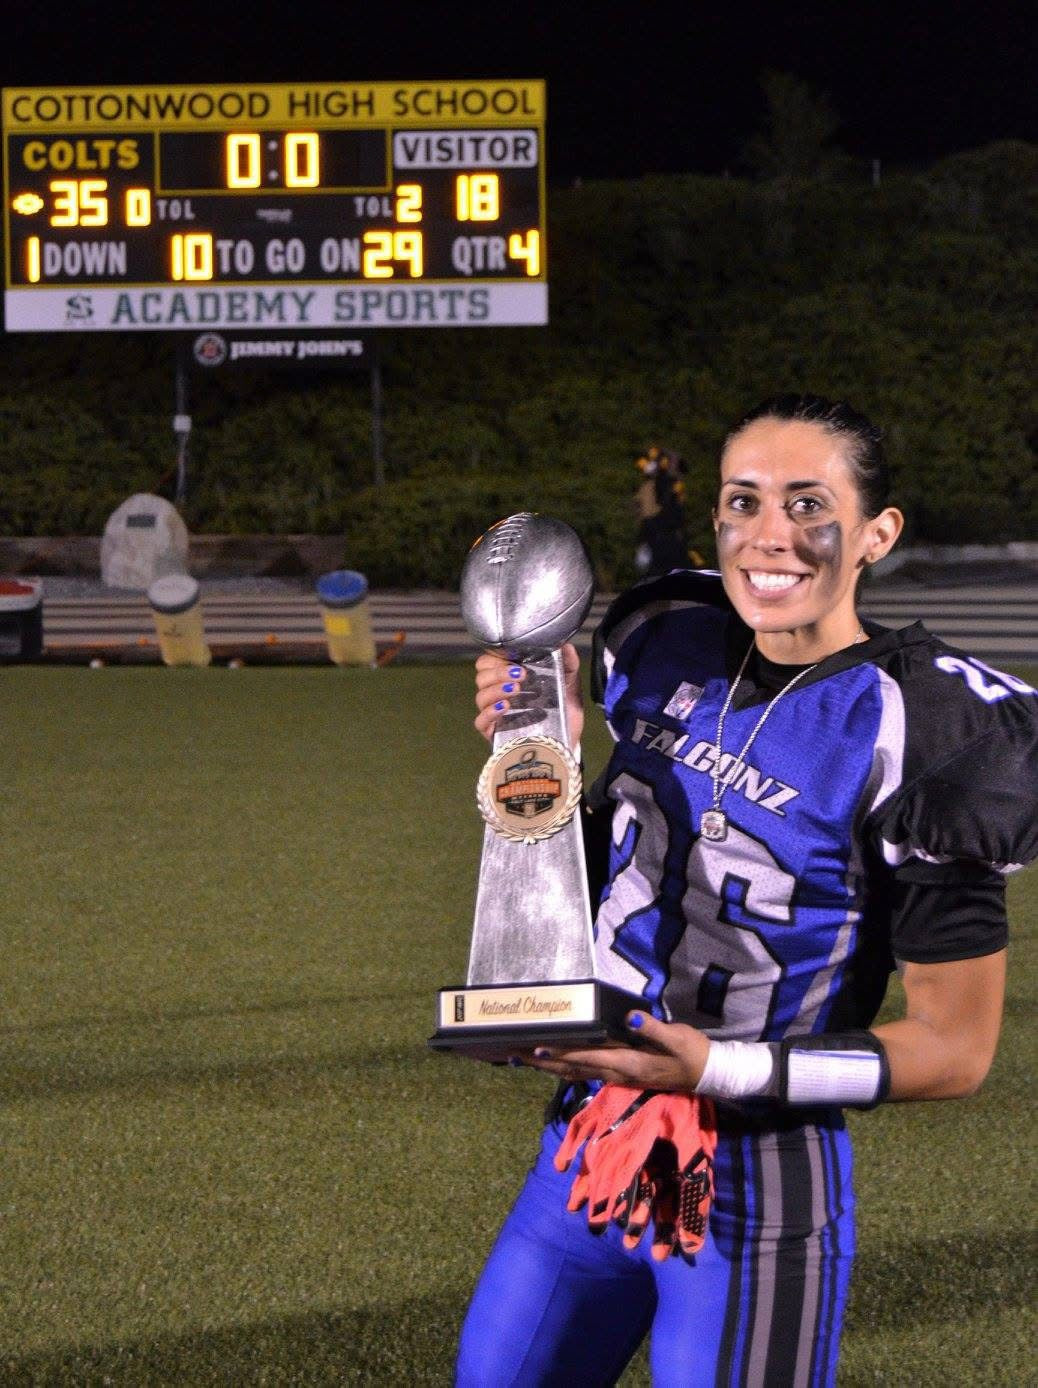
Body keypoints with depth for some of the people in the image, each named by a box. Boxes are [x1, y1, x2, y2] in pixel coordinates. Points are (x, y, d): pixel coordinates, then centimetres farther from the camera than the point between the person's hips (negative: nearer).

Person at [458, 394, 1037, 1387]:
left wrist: (719, 1071, -22)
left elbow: (954, 1049, -15)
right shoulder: (666, 644, 2)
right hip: (588, 1143, 7)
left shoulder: (911, 731, -18)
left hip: (756, 1193, -7)